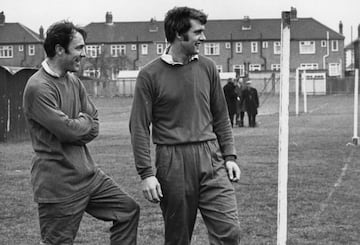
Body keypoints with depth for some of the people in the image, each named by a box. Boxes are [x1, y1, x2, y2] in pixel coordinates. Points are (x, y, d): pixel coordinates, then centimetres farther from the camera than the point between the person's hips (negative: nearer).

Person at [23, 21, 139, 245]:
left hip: (88, 173, 8)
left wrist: (76, 126, -11)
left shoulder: (74, 81, 8)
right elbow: (67, 129, -22)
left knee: (128, 210, 12)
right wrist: (84, 122, -2)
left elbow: (94, 127, 8)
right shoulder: (38, 87, -19)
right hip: (59, 183, -8)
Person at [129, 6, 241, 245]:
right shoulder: (150, 75, -4)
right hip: (173, 161, -3)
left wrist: (229, 156, 8)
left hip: (211, 158, 3)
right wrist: (146, 174, -10)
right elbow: (139, 127, -4)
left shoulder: (207, 67, 8)